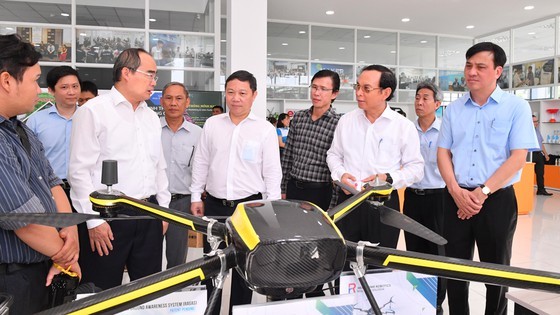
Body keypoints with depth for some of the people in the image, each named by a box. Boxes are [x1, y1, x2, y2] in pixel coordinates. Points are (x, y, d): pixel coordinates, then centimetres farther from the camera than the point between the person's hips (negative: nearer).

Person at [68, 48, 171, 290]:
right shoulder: (93, 111, -6)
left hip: (149, 216, 6)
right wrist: (93, 220, -13)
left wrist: (163, 208, 14)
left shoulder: (151, 117, 14)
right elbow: (79, 170, -10)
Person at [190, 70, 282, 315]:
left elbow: (272, 172, -3)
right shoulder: (212, 124, 3)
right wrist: (196, 196, 9)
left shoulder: (265, 129, -5)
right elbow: (201, 163, 9)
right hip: (215, 205, 3)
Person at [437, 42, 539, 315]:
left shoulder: (516, 107, -3)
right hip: (456, 199, 3)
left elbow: (518, 157, -9)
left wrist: (482, 193, -15)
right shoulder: (454, 109, 7)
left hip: (497, 200, -3)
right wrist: (456, 192, -10)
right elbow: (443, 152, 4)